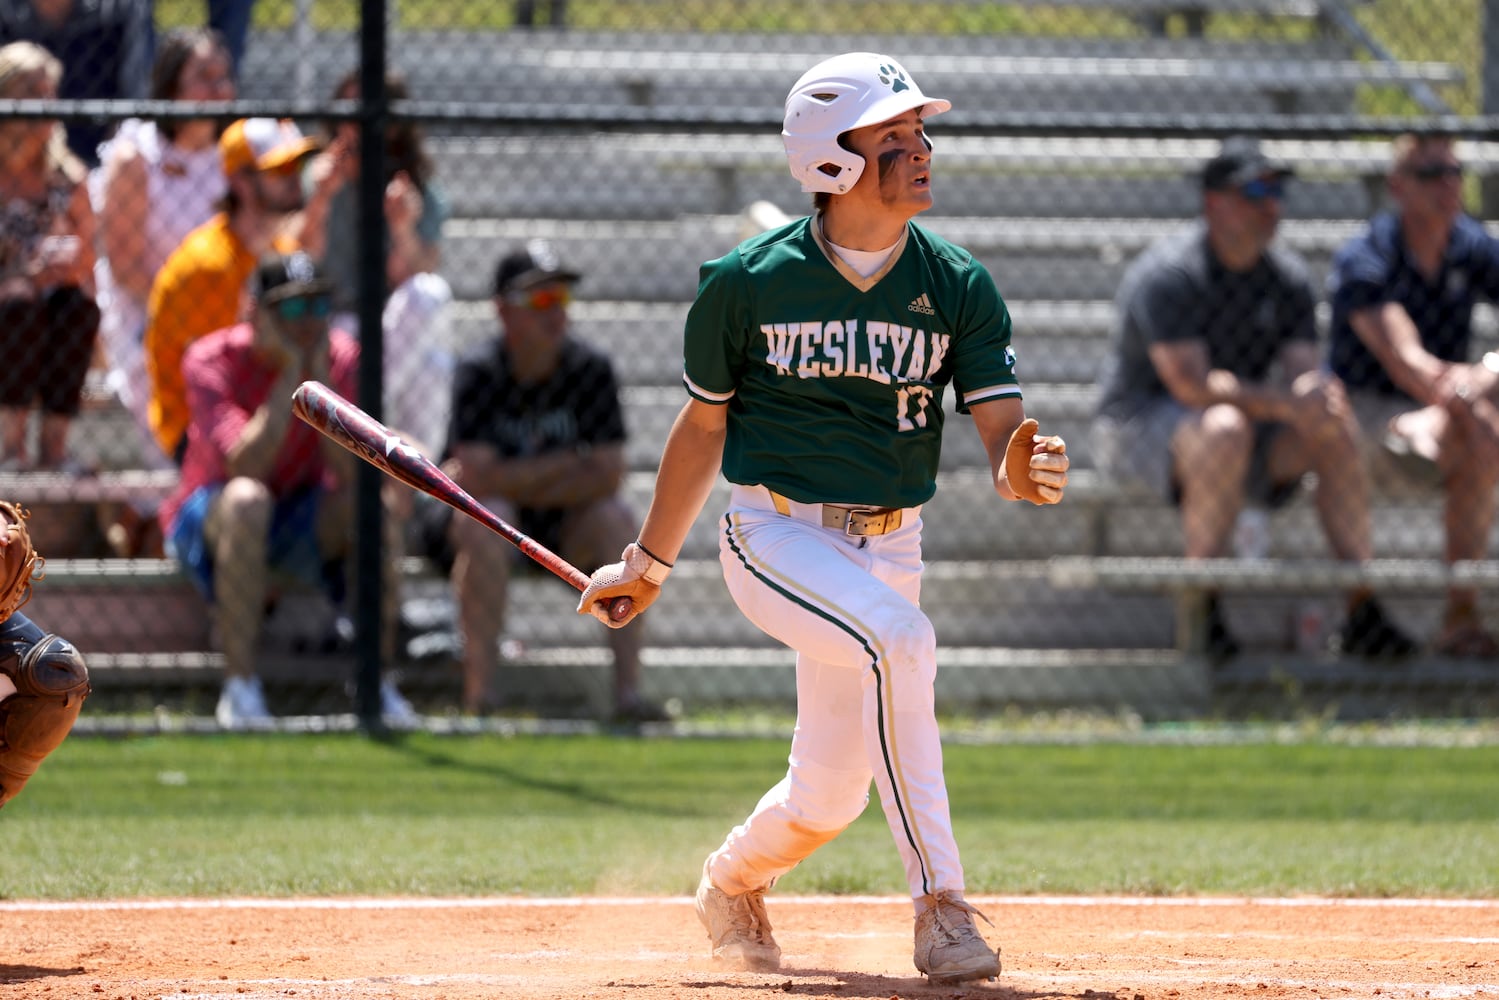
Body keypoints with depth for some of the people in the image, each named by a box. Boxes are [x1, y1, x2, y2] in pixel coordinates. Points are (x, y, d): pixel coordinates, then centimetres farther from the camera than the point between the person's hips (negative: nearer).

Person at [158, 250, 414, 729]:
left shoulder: (342, 358, -8)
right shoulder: (211, 361, -17)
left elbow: (352, 470, -20)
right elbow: (245, 465, -32)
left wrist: (320, 379, -26)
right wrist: (291, 372, -30)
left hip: (303, 519, 3)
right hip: (207, 520, -3)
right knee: (247, 499, -38)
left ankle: (376, 684, -18)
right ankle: (239, 691, -36)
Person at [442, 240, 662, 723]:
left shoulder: (590, 370, -8)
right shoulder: (479, 374, -14)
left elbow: (608, 475, -12)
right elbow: (477, 479, -24)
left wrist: (519, 485, -17)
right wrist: (569, 461, -19)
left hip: (567, 523, 2)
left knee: (617, 518, -27)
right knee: (484, 521, -35)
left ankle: (628, 689, -28)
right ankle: (480, 692, -33)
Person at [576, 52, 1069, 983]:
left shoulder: (959, 287, -4)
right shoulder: (748, 283, -9)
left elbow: (1004, 435, -11)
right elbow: (704, 426, 6)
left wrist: (1024, 470, -36)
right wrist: (649, 564, 14)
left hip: (889, 546, 4)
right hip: (776, 535, -4)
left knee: (829, 795, 8)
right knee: (900, 637, -32)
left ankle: (734, 881, 44)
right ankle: (940, 904, -27)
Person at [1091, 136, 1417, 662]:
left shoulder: (1288, 277, 4)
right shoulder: (1168, 274, -19)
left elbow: (1300, 370, -5)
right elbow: (1189, 383, -29)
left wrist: (1318, 396, -31)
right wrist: (1282, 403, -38)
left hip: (1246, 418, 7)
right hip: (1141, 422, -7)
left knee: (1339, 432, -16)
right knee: (1225, 430, -38)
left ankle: (1361, 612, -14)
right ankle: (1201, 614, -31)